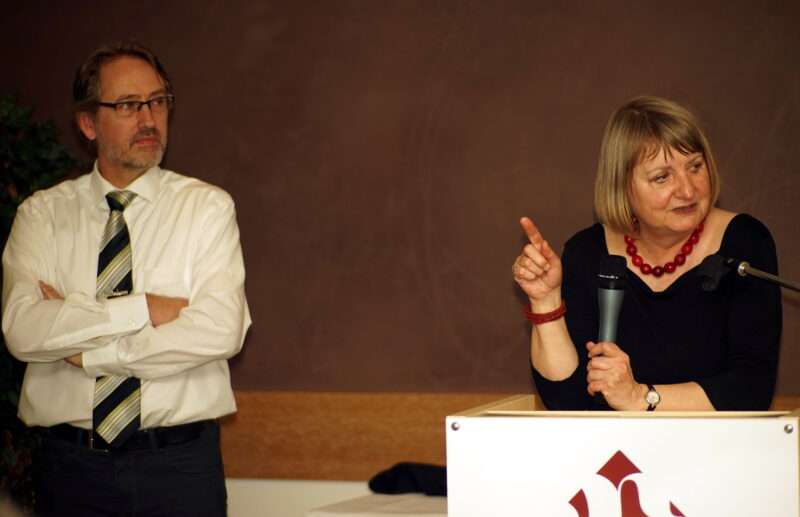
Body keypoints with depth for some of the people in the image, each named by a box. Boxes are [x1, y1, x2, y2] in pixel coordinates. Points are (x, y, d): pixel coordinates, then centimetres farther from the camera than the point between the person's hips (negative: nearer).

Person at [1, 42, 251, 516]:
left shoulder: (207, 206, 0)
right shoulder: (42, 214, 4)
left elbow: (221, 331, -14)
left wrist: (86, 350, -11)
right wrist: (144, 309, -16)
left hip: (180, 463, -1)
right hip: (73, 464, 1)